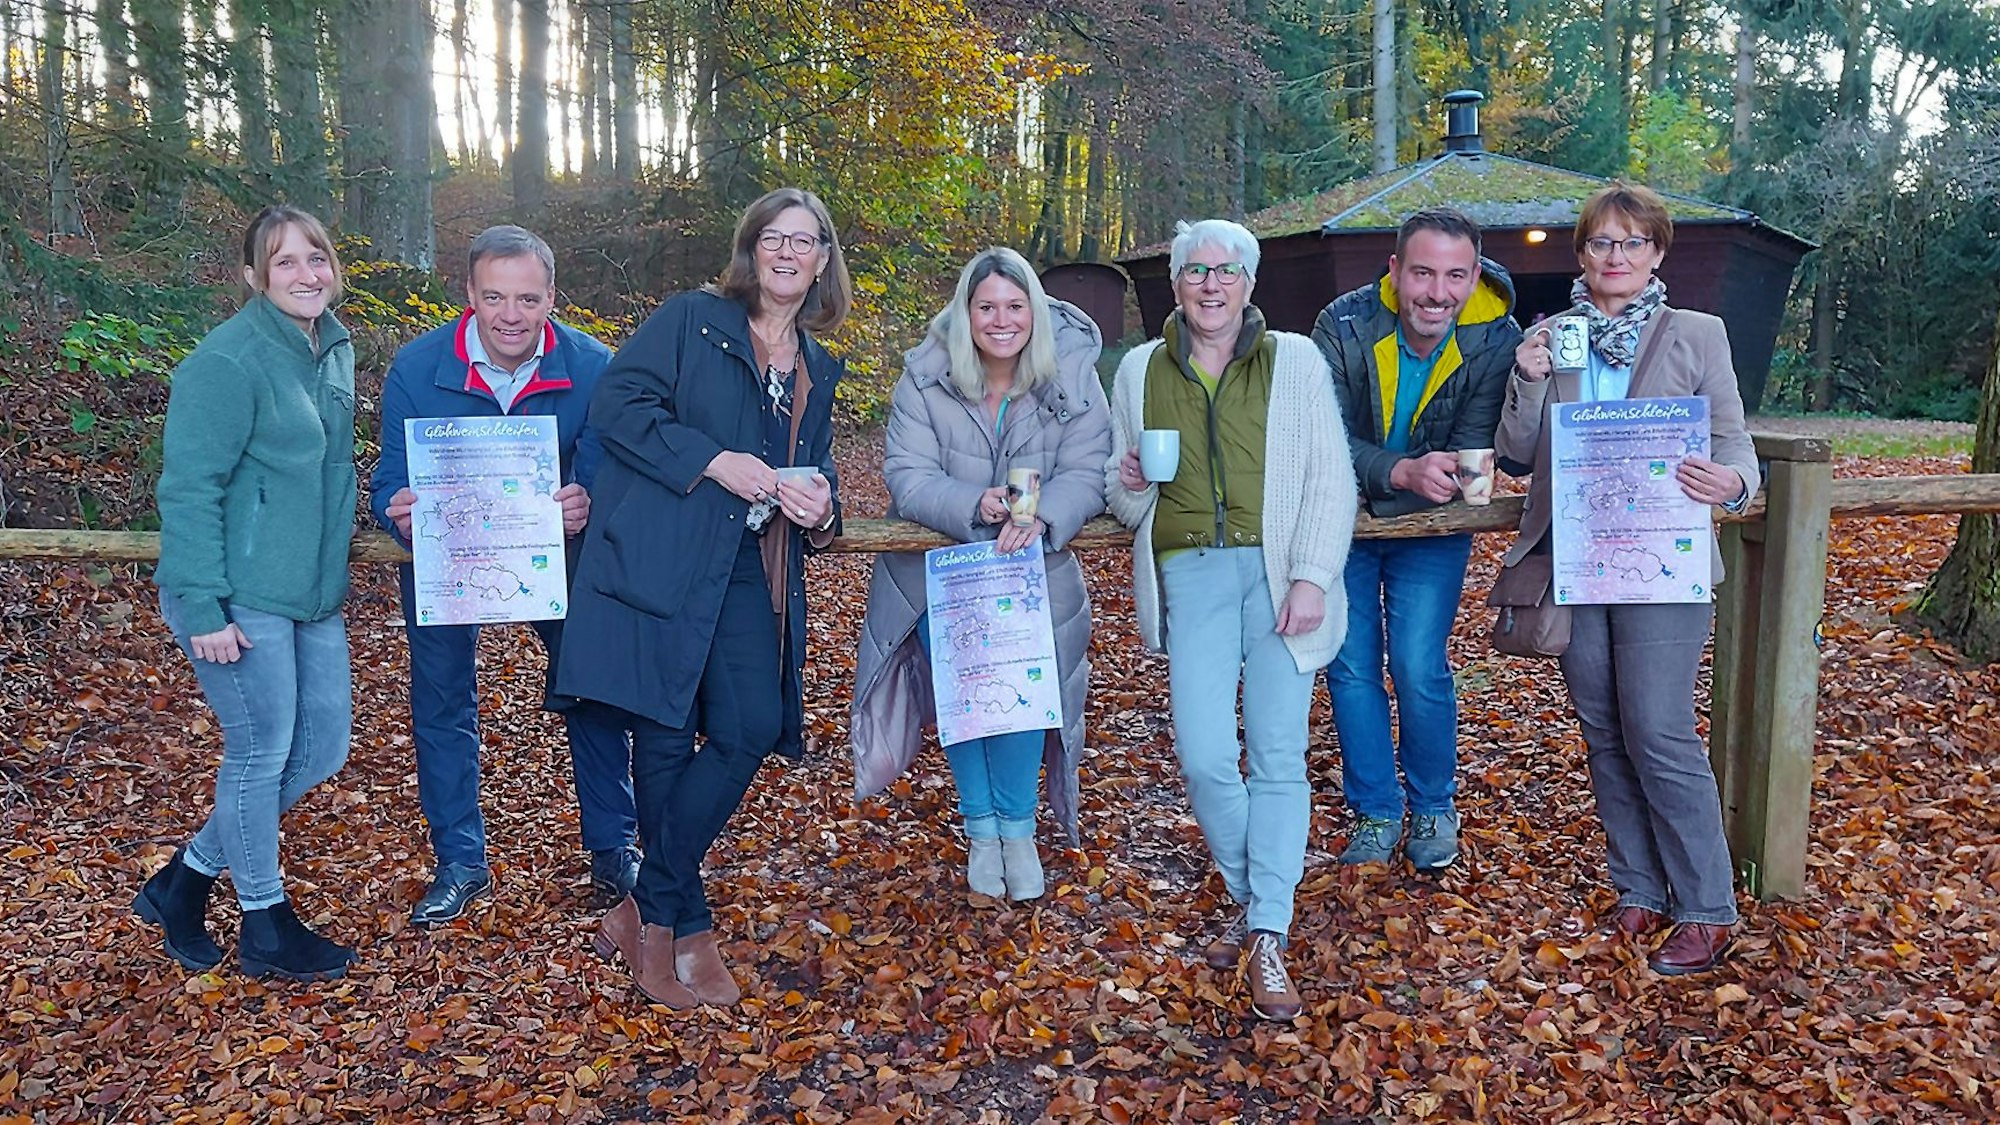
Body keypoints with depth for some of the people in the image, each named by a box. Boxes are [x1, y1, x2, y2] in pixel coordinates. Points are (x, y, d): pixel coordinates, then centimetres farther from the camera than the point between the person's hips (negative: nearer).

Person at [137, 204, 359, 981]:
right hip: (239, 599, -8)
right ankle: (265, 925, 22)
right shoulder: (228, 362, -16)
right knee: (261, 753, 3)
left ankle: (187, 878, 30)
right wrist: (202, 609, -19)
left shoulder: (334, 348, 9)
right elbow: (189, 488, -17)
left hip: (311, 592, 9)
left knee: (322, 749, 13)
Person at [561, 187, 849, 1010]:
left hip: (756, 575, 5)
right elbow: (616, 404, -8)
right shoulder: (692, 320, 2)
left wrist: (819, 512, 0)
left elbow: (815, 473, 24)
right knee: (666, 740, -1)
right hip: (664, 562, -5)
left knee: (752, 731, -5)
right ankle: (685, 929, 13)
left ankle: (645, 912, 9)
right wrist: (715, 461, -16)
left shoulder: (817, 369, 19)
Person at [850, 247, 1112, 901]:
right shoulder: (925, 377, -7)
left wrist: (1041, 517, -31)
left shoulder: (1071, 377, -4)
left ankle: (1017, 829, 2)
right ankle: (980, 832, 5)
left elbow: (1085, 474, -10)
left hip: (1032, 568, 0)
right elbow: (908, 477, -13)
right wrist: (976, 504, -31)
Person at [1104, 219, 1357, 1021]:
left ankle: (1268, 937, 0)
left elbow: (1330, 479, 2)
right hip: (1190, 572, 1)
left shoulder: (1294, 360, 7)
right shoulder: (1140, 370, 13)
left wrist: (1312, 578, -9)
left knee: (1278, 753, -5)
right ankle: (1256, 902, 16)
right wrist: (1128, 483, -6)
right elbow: (1123, 498, 18)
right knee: (1204, 755, -7)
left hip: (1278, 570, -1)